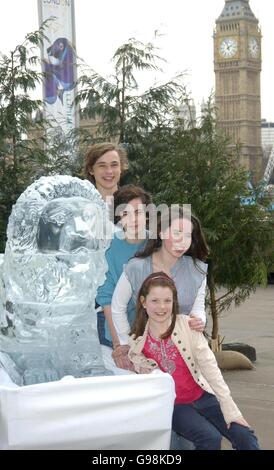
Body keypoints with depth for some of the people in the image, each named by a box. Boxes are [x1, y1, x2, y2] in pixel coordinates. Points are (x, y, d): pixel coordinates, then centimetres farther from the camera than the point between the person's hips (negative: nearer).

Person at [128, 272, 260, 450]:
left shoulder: (186, 325, -7)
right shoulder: (136, 342, -4)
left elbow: (210, 367, -8)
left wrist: (230, 410, -11)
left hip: (202, 397, 1)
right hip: (173, 407, -1)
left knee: (245, 436, -16)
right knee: (211, 438, -26)